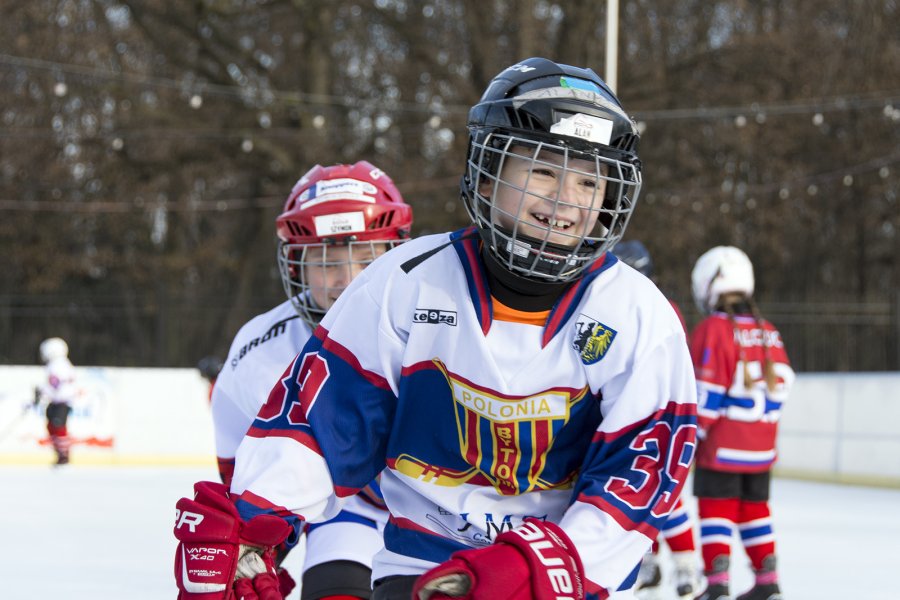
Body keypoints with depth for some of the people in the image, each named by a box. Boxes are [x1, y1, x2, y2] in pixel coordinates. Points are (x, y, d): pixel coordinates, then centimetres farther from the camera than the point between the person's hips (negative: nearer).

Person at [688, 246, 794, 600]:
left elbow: (706, 390, -15)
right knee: (755, 508, 17)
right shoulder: (768, 332, 7)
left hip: (722, 446, -6)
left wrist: (694, 433, -7)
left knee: (716, 509, -2)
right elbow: (782, 383, 11)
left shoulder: (713, 330, -12)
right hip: (761, 447, 6)